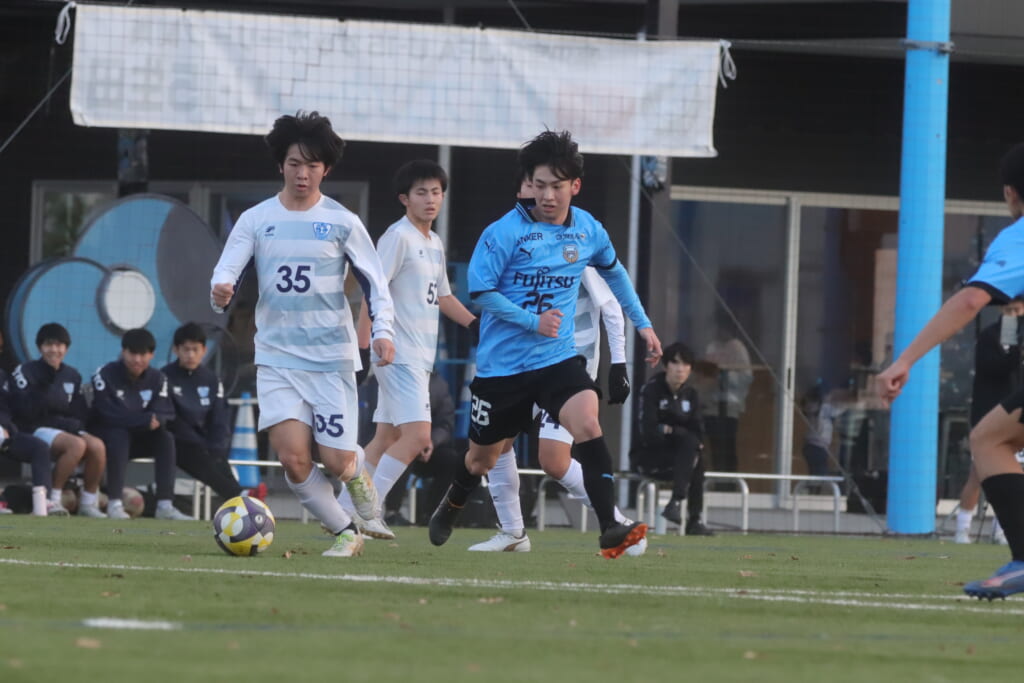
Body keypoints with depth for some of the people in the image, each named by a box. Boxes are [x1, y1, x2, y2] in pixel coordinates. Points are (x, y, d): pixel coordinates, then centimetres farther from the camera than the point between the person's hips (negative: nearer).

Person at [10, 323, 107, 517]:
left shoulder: (72, 375, 13)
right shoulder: (25, 372, -2)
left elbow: (81, 414, 11)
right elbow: (27, 411, -13)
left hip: (67, 429, 5)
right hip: (36, 430, -5)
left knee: (98, 445, -24)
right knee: (77, 444, -33)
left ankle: (89, 503, -13)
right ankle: (53, 500, -25)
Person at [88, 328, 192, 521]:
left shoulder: (157, 379, 0)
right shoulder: (105, 375, -16)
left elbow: (165, 413, -9)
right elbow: (108, 413, -26)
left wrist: (156, 419, -34)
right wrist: (144, 420, -34)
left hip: (139, 439, 4)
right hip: (105, 434, -4)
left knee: (165, 438, -22)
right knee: (119, 436, -37)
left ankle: (165, 505, -28)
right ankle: (114, 503, -38)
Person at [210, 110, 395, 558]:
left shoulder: (342, 222, 1)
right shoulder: (255, 220, 4)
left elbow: (374, 282, 5)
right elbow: (226, 271, -2)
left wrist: (382, 330, -11)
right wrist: (220, 292, -26)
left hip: (331, 356, -1)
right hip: (277, 355, 1)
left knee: (336, 461, -6)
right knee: (293, 457, -15)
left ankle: (359, 471, 32)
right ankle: (345, 533, 4)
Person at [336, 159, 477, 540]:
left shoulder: (434, 244, 17)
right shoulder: (398, 237, -10)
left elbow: (442, 297, 28)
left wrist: (477, 324, 17)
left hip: (419, 357, 9)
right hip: (399, 354, -9)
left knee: (387, 438, 11)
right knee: (417, 435, -17)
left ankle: (344, 509, 16)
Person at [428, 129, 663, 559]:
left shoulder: (589, 231, 1)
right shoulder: (504, 233, -14)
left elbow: (613, 273, 21)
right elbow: (480, 291, -12)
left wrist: (642, 323, 23)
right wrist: (533, 322, -20)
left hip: (558, 358, 2)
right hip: (502, 362, -2)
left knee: (587, 421, -26)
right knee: (483, 456, 13)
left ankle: (610, 531, -32)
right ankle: (448, 513, 47)